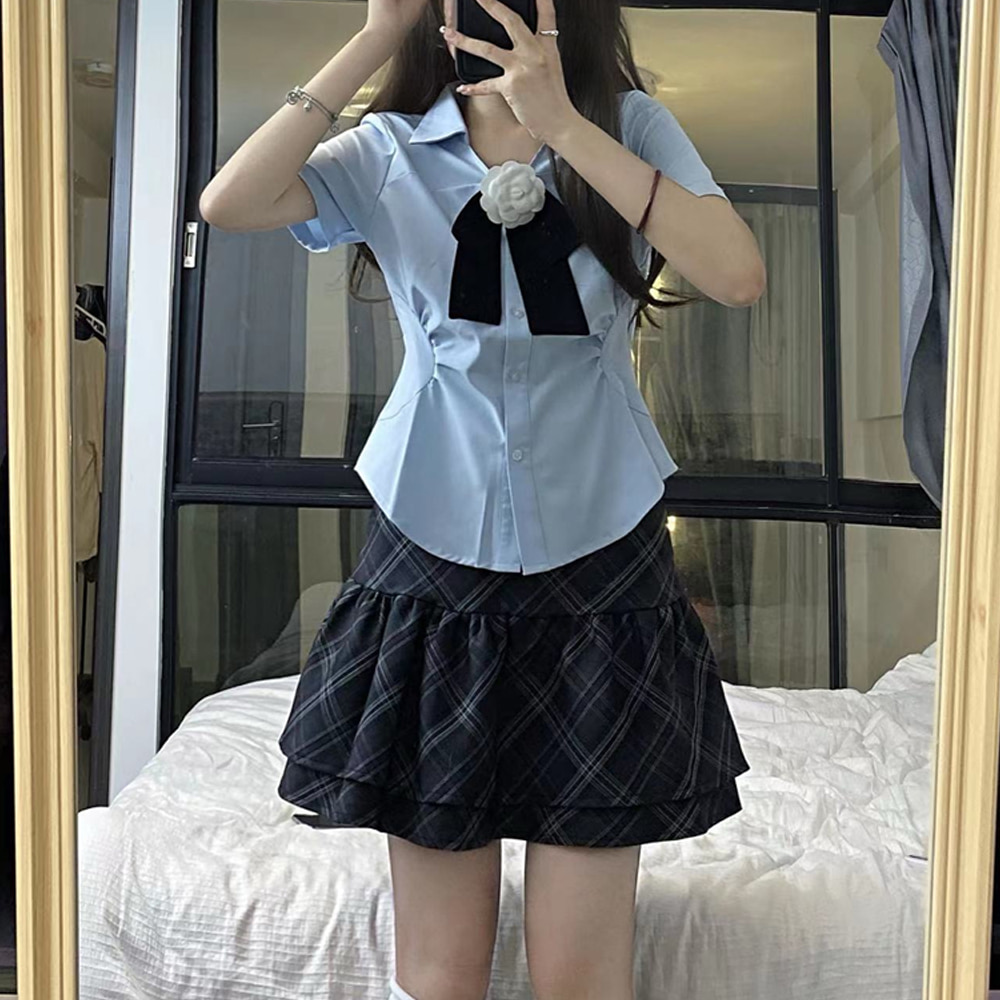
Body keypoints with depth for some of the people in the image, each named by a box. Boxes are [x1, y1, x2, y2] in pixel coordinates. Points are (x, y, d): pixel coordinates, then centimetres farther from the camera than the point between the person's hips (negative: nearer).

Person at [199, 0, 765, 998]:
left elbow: (738, 275, -13)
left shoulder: (630, 126, 5)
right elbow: (228, 203, -11)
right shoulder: (393, 150, 6)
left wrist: (561, 123, -17)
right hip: (432, 558, 1)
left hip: (600, 559, 0)